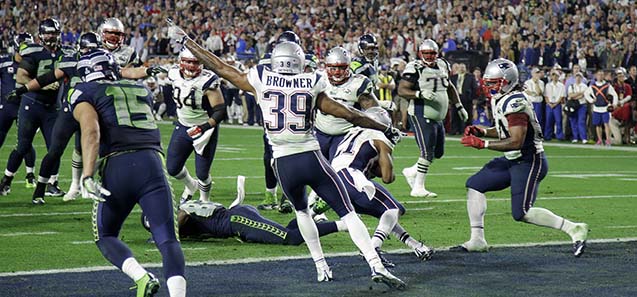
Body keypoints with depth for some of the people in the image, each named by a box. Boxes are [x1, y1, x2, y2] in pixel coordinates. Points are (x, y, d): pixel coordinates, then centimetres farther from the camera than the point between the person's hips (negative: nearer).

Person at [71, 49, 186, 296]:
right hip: (153, 163, 2)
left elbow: (91, 131, -6)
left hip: (118, 167, -2)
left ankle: (141, 277, -8)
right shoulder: (141, 90, 26)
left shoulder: (85, 92, 11)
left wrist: (87, 177, -14)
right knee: (167, 240, -3)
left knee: (106, 236, 17)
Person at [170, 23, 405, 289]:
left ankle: (321, 266, 21)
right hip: (311, 159, -2)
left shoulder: (260, 81, 3)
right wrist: (386, 129, 16)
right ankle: (376, 265, -12)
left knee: (301, 210, 28)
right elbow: (350, 115, 6)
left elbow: (220, 68, 11)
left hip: (283, 164, 2)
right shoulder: (311, 85, 2)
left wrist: (184, 40, 22)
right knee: (347, 213, 2)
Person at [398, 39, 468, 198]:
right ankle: (418, 188, -3)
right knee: (427, 152, -11)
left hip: (437, 118, 8)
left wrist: (459, 107, 24)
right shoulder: (415, 69, -12)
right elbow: (401, 90, -16)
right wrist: (420, 94, -30)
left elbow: (449, 87, 25)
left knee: (438, 152, 13)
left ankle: (412, 172, 29)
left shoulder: (442, 66, 10)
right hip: (421, 116, -8)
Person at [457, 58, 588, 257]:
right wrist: (482, 132, 6)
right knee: (474, 185, 7)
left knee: (521, 214, -13)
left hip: (528, 162, -10)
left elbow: (516, 142, -28)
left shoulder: (514, 103, -23)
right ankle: (477, 240, 10)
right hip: (512, 160, 10)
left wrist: (482, 144, -25)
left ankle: (573, 229, -5)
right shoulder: (500, 100, 8)